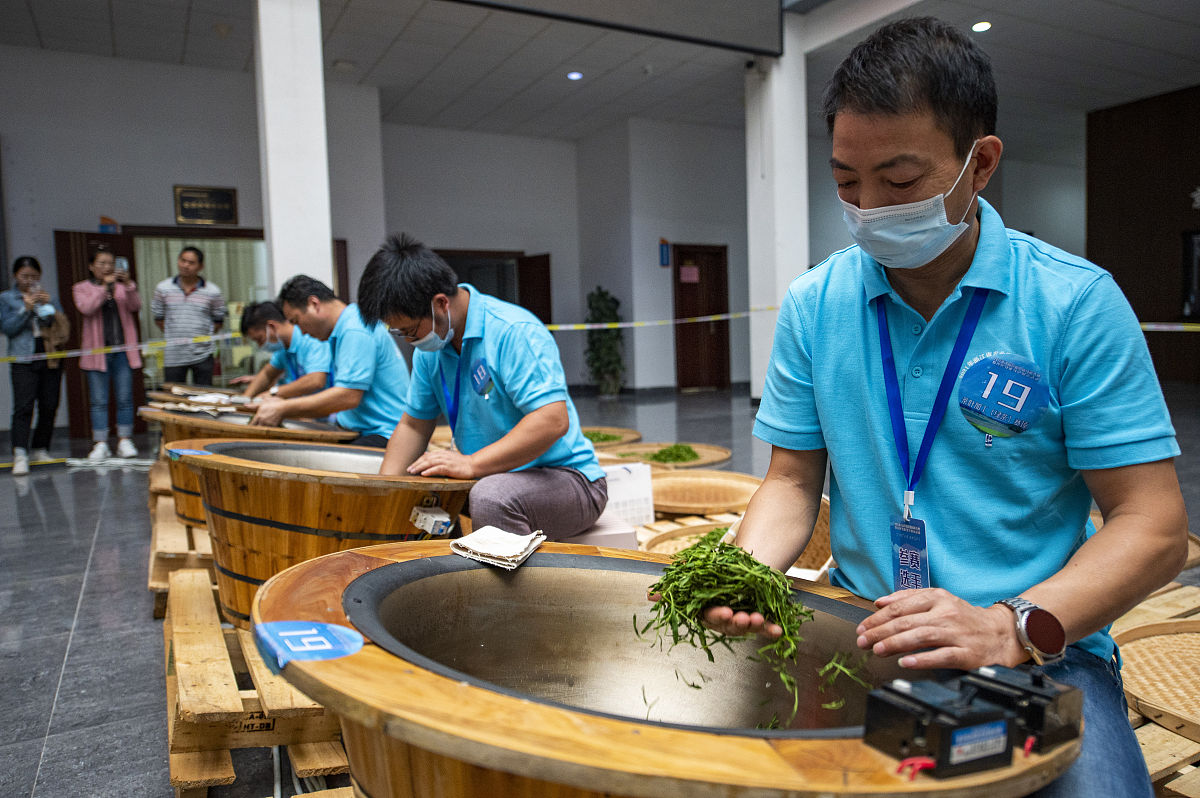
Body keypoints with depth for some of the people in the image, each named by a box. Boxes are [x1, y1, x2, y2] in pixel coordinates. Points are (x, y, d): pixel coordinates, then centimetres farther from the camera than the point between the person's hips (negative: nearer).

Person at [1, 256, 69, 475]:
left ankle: (40, 450, 16)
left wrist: (49, 305, -8)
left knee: (49, 407, 3)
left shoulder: (47, 297, 15)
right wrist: (26, 309, -13)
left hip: (50, 358, 3)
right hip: (24, 359, -3)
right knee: (23, 406, -14)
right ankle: (20, 455, -19)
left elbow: (63, 326, 6)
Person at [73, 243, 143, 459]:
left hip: (123, 351, 1)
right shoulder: (82, 288, 7)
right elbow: (86, 309, -12)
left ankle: (124, 441, 9)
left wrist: (128, 284, -22)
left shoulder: (122, 286, 11)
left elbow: (135, 306, -6)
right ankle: (100, 444, 4)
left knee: (125, 399, 3)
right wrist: (105, 286, -20)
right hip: (97, 351, -1)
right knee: (99, 401, 1)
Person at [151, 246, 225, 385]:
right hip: (173, 355, 1)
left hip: (202, 354, -1)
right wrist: (173, 335, 4)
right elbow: (158, 317, 11)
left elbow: (218, 320, 8)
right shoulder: (163, 288, 3)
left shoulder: (212, 291, -1)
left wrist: (203, 336, -2)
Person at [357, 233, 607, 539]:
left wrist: (471, 464, -32)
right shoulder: (430, 347, 5)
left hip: (568, 480, -8)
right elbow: (414, 424, 13)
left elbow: (553, 421, -30)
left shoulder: (515, 332, -22)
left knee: (491, 496, -36)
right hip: (489, 476, 8)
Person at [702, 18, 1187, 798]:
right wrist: (746, 571, -13)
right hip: (861, 634, 2)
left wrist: (1011, 627, -23)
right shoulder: (815, 304, 1)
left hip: (1043, 652, -1)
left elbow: (1154, 524, -8)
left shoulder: (1077, 302, -7)